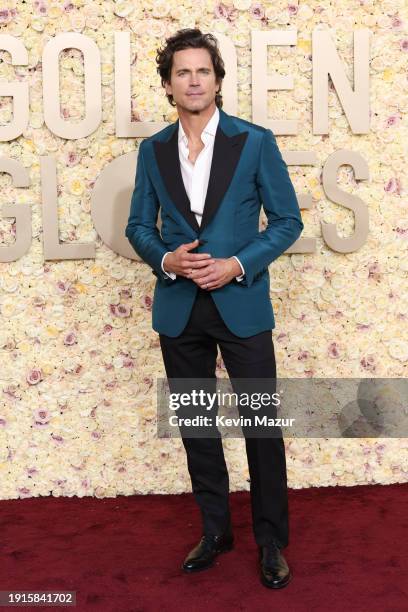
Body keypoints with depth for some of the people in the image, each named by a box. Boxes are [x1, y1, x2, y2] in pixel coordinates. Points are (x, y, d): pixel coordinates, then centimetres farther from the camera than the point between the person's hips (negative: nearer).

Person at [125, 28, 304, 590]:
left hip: (241, 304, -3)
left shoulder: (255, 142, -2)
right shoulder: (153, 150, 6)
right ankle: (214, 530, 28)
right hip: (179, 309, 3)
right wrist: (166, 259, -11)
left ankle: (271, 540, 18)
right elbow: (138, 225, 10)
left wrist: (238, 264, -14)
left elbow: (287, 219, -1)